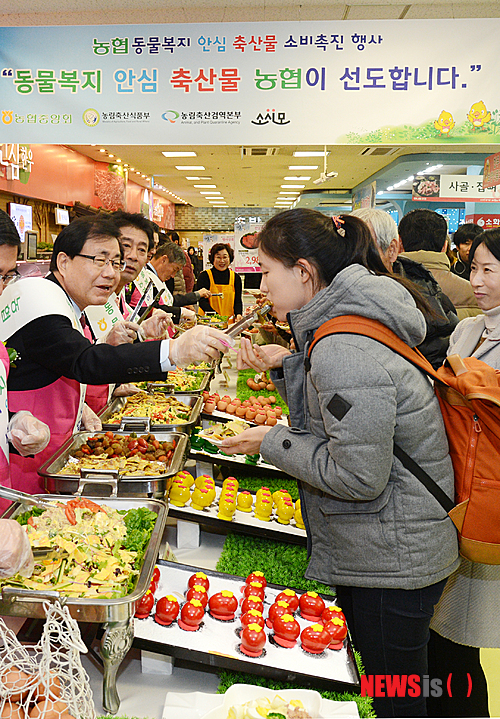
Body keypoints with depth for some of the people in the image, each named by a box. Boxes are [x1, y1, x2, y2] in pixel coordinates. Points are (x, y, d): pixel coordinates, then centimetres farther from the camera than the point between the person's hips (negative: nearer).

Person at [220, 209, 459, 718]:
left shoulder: (343, 351, -28)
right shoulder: (353, 322, 4)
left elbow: (359, 476, -27)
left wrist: (272, 442, -16)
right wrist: (285, 365, 1)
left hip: (391, 563, -9)